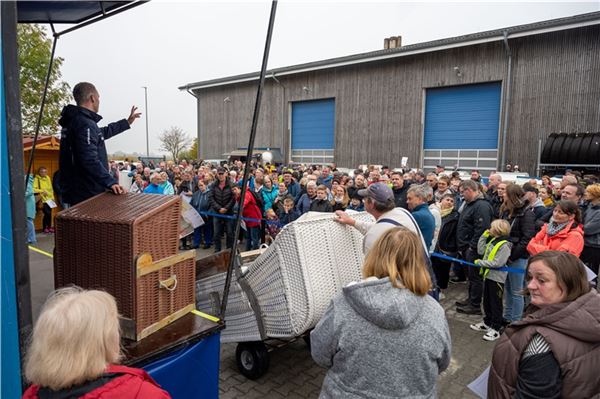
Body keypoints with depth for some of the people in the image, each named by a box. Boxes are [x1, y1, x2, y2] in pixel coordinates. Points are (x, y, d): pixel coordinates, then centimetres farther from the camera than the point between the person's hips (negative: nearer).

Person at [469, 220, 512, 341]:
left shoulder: (504, 245, -19)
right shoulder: (492, 241, 8)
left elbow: (498, 263, -24)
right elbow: (481, 251, 8)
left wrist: (480, 262, -19)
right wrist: (483, 236, 3)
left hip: (497, 278, -8)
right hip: (487, 276, 9)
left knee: (496, 303, 3)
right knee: (486, 301, 19)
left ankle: (496, 329, 14)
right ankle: (487, 323, 33)